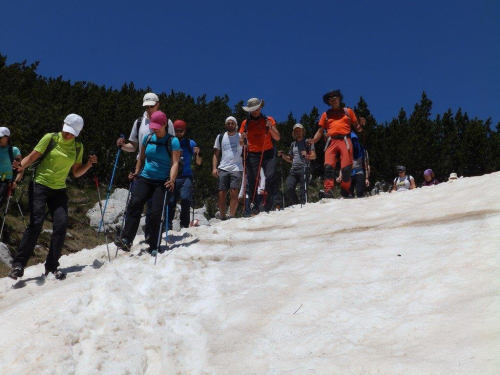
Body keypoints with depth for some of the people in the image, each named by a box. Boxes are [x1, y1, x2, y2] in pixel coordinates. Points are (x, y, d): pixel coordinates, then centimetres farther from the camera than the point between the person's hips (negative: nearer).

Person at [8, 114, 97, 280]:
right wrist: (21, 166, -26)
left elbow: (76, 173, 9)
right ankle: (19, 263, -6)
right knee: (36, 223, -16)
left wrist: (89, 164, -7)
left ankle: (52, 266, 4)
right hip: (40, 185, -4)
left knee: (61, 225, -9)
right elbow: (33, 156, -7)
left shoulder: (78, 147, 6)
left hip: (59, 190, 4)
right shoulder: (50, 138, -5)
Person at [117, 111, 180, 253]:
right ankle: (126, 240, -24)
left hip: (162, 182, -3)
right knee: (135, 203, -21)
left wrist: (172, 180, -26)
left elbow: (175, 163, -12)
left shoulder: (173, 141, -3)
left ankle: (154, 247, 3)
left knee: (156, 213, -9)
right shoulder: (148, 138, 11)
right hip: (145, 179, 3)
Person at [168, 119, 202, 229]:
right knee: (170, 202, -4)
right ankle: (168, 226, 6)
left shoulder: (190, 143, 7)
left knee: (185, 198, -19)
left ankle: (184, 225, -8)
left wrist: (198, 154, -13)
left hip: (186, 176, -1)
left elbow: (198, 163, 6)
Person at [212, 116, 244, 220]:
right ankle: (222, 218, 6)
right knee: (221, 194, -2)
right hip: (223, 169, 2)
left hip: (236, 169, -2)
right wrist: (214, 168, 2)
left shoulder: (241, 136, 8)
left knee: (234, 193, -12)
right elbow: (216, 154, 14)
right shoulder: (220, 137, 15)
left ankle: (231, 217, -10)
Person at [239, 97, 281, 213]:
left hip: (268, 154, -1)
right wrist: (242, 138, -10)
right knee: (252, 182, -3)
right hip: (252, 155, 1)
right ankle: (253, 207, 0)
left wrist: (270, 127, -11)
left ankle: (276, 203, -21)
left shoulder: (269, 120, 9)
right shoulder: (245, 123, 12)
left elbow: (277, 138, 5)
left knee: (271, 177, -18)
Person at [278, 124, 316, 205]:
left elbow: (314, 156, 2)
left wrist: (307, 156, -19)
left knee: (303, 189, -15)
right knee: (289, 188, -14)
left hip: (304, 168, -4)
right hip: (293, 169, 4)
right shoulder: (293, 144, 26)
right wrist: (282, 155, 10)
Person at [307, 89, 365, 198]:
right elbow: (320, 131, 16)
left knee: (346, 168, -13)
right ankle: (328, 191, -26)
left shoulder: (348, 111, 21)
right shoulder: (326, 114, 23)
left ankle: (345, 192, -2)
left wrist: (361, 124, -3)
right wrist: (313, 140, -3)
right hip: (331, 141, 1)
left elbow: (358, 128, 20)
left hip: (345, 140, -1)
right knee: (328, 166, -18)